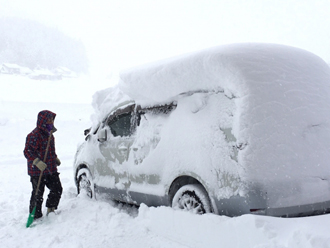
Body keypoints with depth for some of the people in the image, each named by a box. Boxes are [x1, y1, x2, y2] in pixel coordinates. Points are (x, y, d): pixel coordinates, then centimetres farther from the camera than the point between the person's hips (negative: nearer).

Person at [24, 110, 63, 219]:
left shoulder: (49, 134, 12)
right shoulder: (34, 135, -18)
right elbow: (28, 152, -22)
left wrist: (55, 158, 15)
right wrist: (37, 162, -32)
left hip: (51, 170, 9)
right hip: (37, 172, -8)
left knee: (57, 189, 11)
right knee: (38, 194, 0)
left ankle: (50, 210, 29)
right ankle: (36, 216, 14)